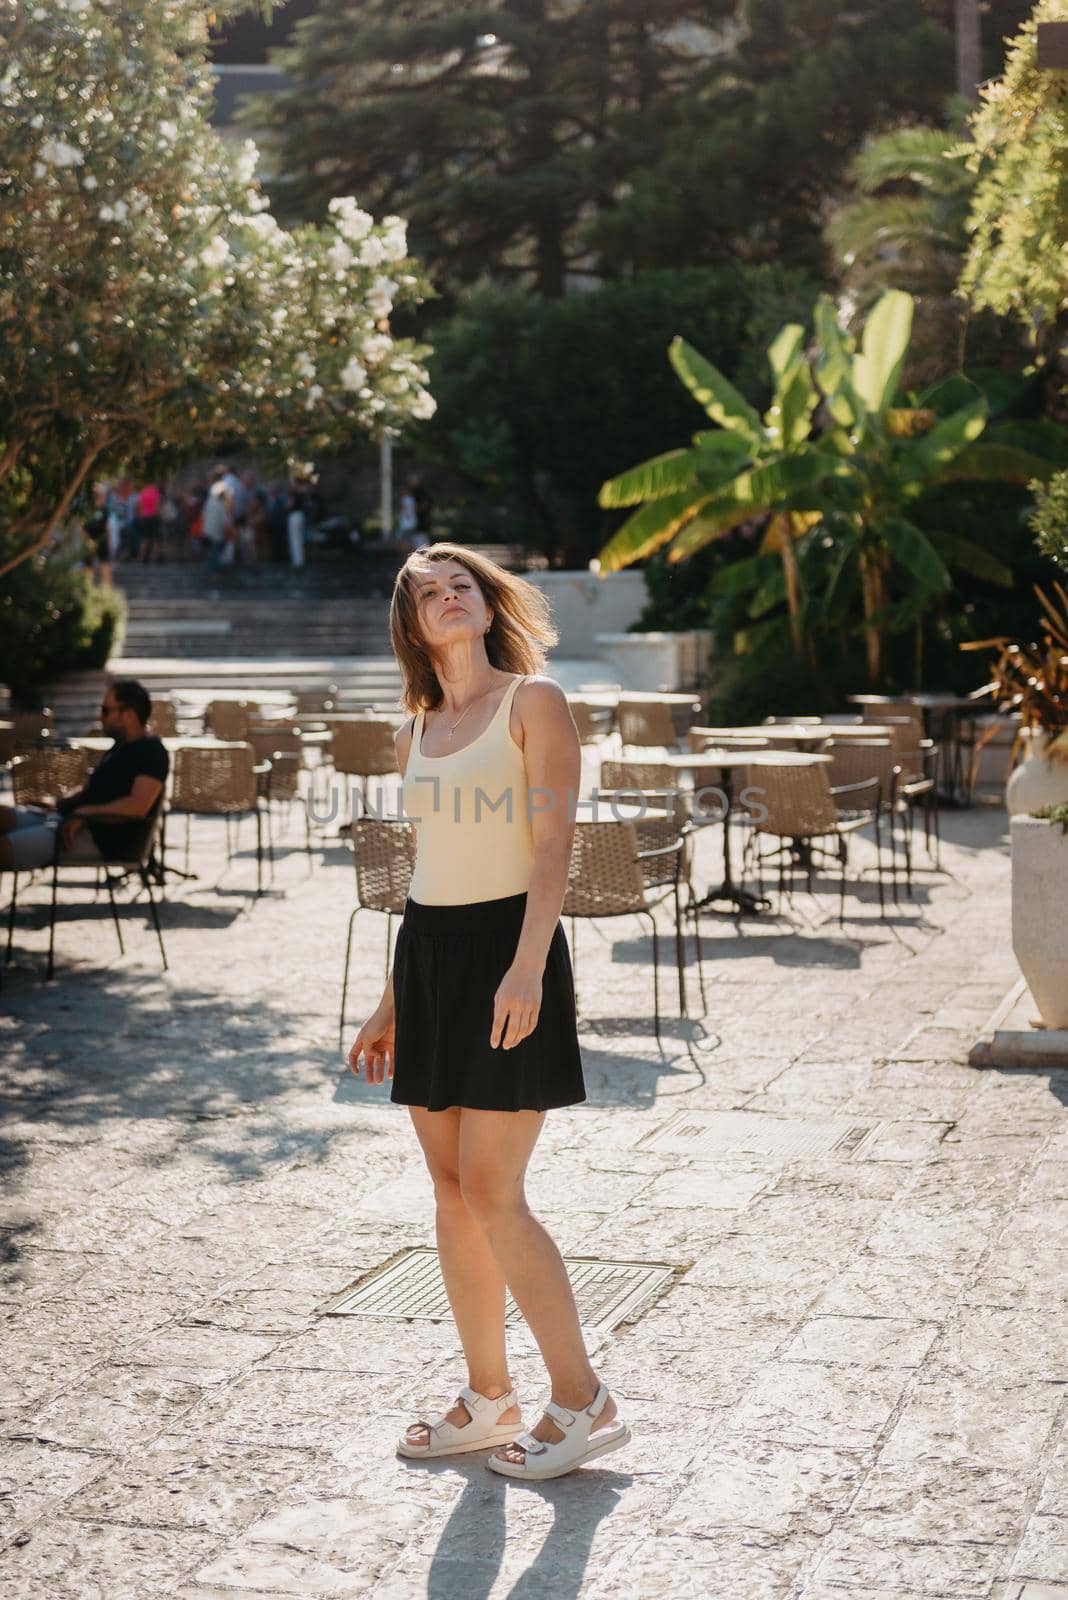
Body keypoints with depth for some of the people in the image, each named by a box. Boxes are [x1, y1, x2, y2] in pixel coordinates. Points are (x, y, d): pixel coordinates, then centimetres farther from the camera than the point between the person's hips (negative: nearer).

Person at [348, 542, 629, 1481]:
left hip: (505, 949, -7)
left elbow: (553, 846, -12)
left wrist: (526, 966, -23)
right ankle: (489, 1399, 20)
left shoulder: (533, 701, -4)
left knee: (491, 1193, -9)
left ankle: (582, 1403, 3)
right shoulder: (417, 735, 15)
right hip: (428, 952, 7)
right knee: (451, 1190, 8)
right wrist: (391, 1004, 19)